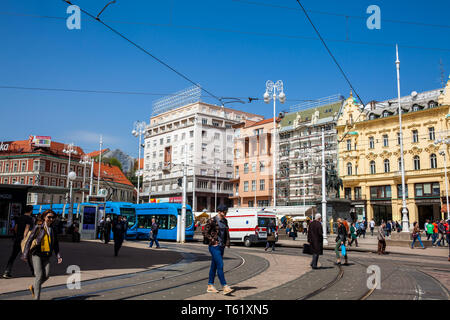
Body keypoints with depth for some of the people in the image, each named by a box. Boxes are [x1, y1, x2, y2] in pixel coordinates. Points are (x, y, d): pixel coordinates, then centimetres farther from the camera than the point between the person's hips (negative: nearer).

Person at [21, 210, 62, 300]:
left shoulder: (53, 230, 8)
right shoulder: (37, 227, -5)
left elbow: (55, 244, 13)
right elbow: (29, 240, -5)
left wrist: (58, 256, 5)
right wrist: (25, 254, -8)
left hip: (46, 255, 4)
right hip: (37, 254, -4)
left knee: (46, 275, -5)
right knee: (39, 275, -10)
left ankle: (33, 287, 24)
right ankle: (36, 297, 1)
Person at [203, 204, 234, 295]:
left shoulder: (225, 221, 10)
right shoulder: (212, 221, -11)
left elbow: (226, 233, 21)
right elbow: (205, 233, -8)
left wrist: (227, 242, 8)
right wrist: (213, 241, -13)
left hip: (221, 246, 7)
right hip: (214, 247, -7)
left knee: (214, 266, 13)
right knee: (220, 266, -12)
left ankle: (210, 286, 21)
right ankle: (225, 287, -13)